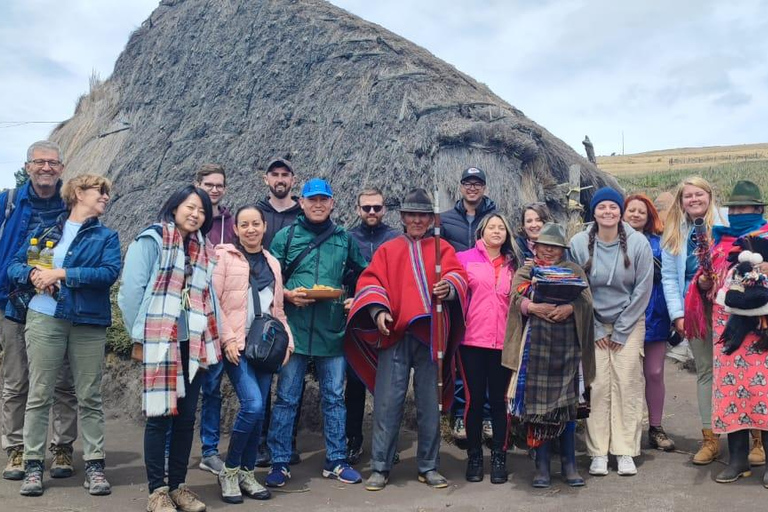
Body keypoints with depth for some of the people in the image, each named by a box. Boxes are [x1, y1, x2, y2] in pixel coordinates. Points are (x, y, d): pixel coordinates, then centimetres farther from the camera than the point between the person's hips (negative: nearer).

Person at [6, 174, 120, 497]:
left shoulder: (106, 236, 11)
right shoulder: (46, 231, 14)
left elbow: (110, 272, -7)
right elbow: (15, 266, 12)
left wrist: (62, 273, -12)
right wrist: (32, 274, -10)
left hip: (89, 323, 0)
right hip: (44, 319, 0)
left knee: (89, 397, 2)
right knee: (39, 395, 1)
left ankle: (94, 465, 8)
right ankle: (34, 465, 10)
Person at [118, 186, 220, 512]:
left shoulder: (203, 251, 17)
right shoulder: (152, 239, -1)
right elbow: (131, 289, -7)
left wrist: (213, 340, 8)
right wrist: (138, 337, -8)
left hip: (193, 345, 6)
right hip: (159, 343, -5)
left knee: (186, 417, 8)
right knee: (160, 416, -1)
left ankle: (178, 486, 19)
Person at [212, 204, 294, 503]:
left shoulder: (272, 263, 16)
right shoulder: (224, 256, 0)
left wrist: (286, 340, 5)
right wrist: (228, 338, -14)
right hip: (237, 345, -5)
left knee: (258, 411, 5)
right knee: (253, 405, -17)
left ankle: (247, 473, 19)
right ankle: (229, 471, 2)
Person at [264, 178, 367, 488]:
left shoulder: (344, 239, 11)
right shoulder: (286, 236, 5)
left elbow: (361, 277, 16)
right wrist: (287, 295, -12)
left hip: (332, 331, 2)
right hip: (295, 329, -2)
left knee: (334, 397, 9)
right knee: (287, 398, 3)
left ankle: (335, 461, 21)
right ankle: (280, 463, 15)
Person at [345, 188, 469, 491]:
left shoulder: (442, 248, 15)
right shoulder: (387, 250, 16)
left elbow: (457, 274, 0)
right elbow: (371, 281, 4)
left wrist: (448, 287, -24)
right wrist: (378, 310, -15)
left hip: (430, 334, 0)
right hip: (394, 333, 0)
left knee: (430, 402, 5)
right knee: (387, 401, -2)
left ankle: (429, 467, 16)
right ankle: (380, 468, 7)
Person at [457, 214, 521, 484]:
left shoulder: (513, 264, 15)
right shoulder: (465, 258, 5)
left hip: (503, 341, 2)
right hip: (472, 340, -2)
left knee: (499, 400, 6)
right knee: (475, 399, 4)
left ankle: (499, 456, 15)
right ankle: (474, 456, 16)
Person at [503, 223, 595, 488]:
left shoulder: (574, 270, 15)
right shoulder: (525, 270, 14)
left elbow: (587, 300, 1)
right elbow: (516, 299, -2)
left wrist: (570, 308, -19)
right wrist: (534, 307, -20)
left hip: (567, 343, 1)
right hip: (535, 342, -1)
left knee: (567, 402, 2)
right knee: (537, 401, -2)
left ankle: (569, 464, 13)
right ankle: (542, 465, 7)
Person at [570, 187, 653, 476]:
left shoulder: (638, 243, -10)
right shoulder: (579, 243, -10)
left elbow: (643, 289, -7)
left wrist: (621, 330, -7)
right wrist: (595, 330, -5)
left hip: (630, 323, 0)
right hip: (593, 324, 0)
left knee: (627, 383, -3)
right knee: (597, 385, -4)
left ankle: (625, 452, 5)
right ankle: (598, 453, 3)